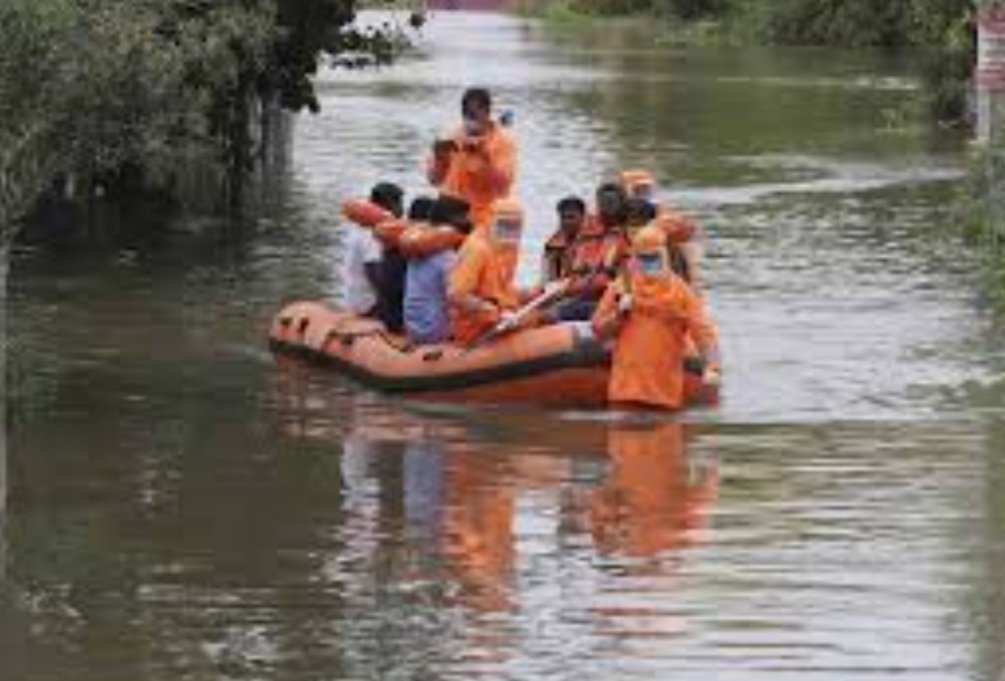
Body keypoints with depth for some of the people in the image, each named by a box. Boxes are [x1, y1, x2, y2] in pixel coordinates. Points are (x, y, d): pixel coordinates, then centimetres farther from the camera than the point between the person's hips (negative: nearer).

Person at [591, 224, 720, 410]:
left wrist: (712, 367, -24)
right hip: (627, 386, 1)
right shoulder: (620, 287, 7)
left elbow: (703, 332, -9)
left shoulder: (680, 291, 1)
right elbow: (598, 329, 9)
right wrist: (619, 313, -10)